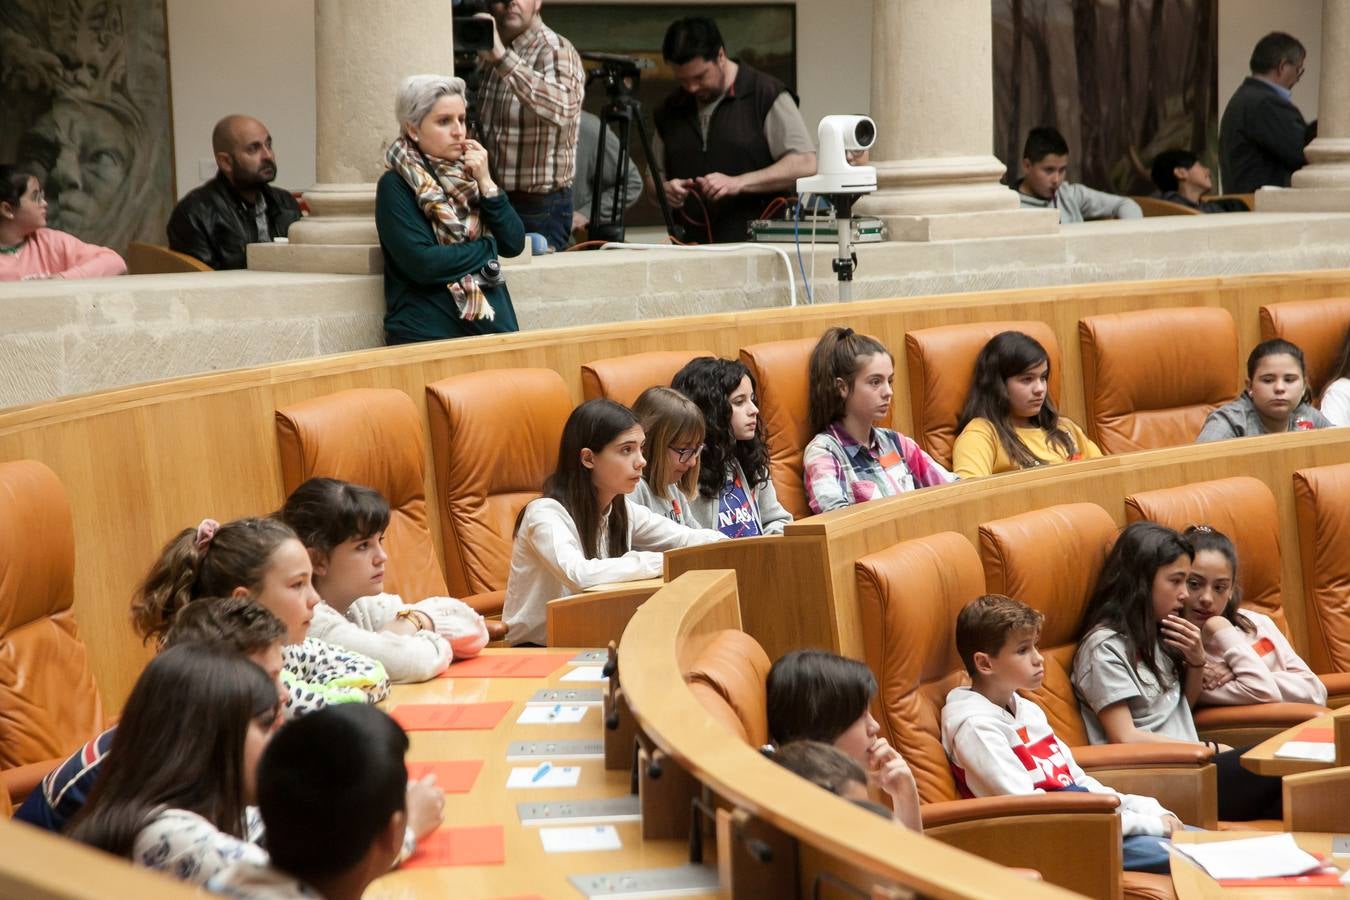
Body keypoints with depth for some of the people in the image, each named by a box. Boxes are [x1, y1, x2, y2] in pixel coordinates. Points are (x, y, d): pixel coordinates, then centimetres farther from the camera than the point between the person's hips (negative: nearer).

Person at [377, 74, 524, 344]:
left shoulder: (467, 175, 13)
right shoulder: (395, 186, -5)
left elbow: (514, 245, 5)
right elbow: (422, 264, -16)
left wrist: (486, 183, -5)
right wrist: (488, 247, -4)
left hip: (495, 327, 5)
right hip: (429, 336, -5)